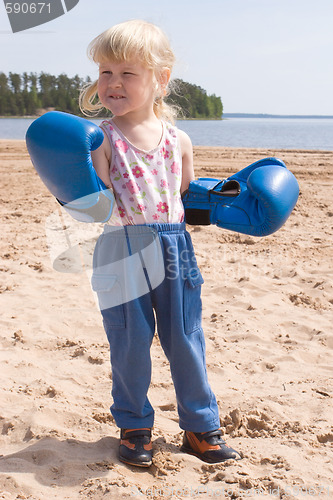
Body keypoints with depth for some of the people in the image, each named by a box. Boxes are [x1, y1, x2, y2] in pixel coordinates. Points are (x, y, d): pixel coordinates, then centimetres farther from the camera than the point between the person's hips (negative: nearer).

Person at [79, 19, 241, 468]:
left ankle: (201, 427, 27)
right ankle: (134, 426, 28)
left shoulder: (178, 140, 5)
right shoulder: (102, 139, -4)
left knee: (186, 342, 10)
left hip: (175, 251, 2)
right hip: (124, 255, -2)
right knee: (130, 345, 6)